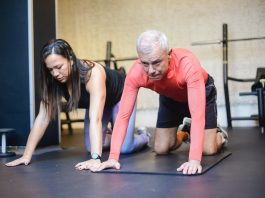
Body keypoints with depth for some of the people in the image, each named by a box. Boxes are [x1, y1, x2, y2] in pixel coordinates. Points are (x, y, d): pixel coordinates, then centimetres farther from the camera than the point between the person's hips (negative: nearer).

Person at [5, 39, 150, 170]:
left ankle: (143, 136, 20)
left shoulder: (93, 73, -43)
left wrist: (96, 158, -60)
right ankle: (107, 136, 29)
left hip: (120, 97, -5)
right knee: (91, 148, -5)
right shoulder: (53, 81, -26)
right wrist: (27, 155, -31)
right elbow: (43, 117, -25)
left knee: (124, 148, -14)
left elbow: (95, 119, -51)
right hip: (95, 101, 5)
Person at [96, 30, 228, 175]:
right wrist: (113, 157, -41)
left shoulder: (188, 64, -45)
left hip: (201, 92, -3)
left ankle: (219, 135, 25)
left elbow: (198, 114, -49)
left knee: (208, 149, -11)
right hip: (170, 97, 3)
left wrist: (194, 159, -57)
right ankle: (183, 133, 31)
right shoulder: (135, 73, -34)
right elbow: (123, 115, -31)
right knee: (160, 149, -2)